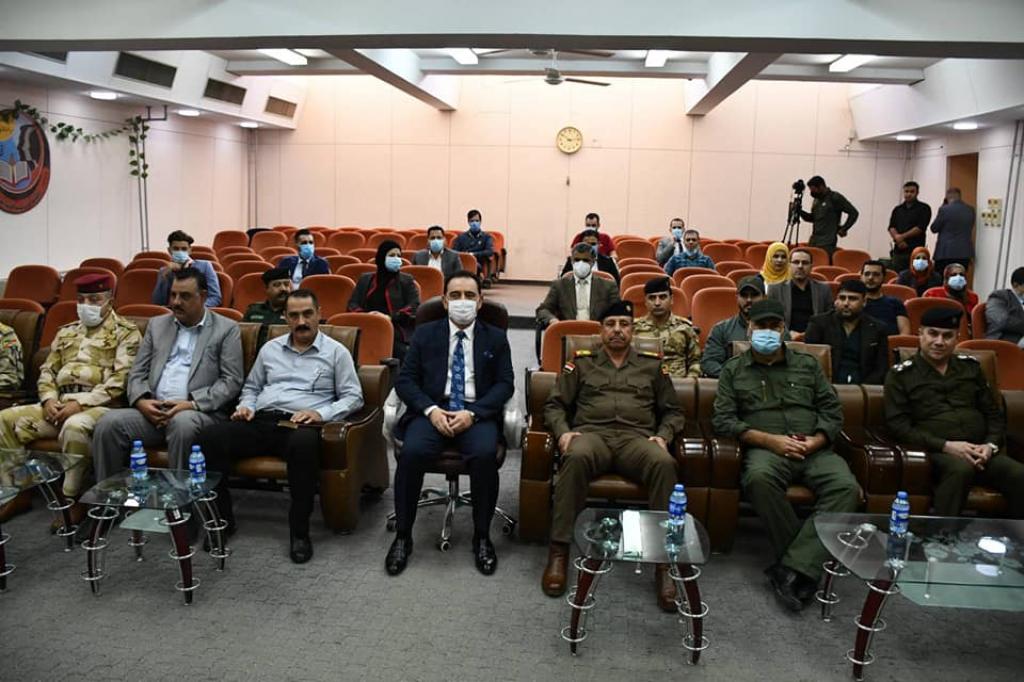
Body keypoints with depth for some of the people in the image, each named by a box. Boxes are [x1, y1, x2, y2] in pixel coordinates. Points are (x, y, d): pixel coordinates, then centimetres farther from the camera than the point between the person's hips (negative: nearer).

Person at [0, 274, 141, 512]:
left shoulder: (126, 333, 1)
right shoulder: (67, 332, 23)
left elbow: (120, 381, -10)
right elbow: (47, 371, 21)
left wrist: (81, 403, -18)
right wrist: (49, 399, -1)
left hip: (99, 405, -7)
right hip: (59, 403, 7)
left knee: (74, 428, -38)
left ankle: (72, 500, -22)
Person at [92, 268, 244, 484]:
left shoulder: (226, 329, 5)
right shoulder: (156, 325, 20)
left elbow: (231, 381, -3)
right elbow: (137, 372, 17)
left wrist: (192, 403, -16)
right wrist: (141, 400, -5)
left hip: (201, 412, -4)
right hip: (152, 410, 4)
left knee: (182, 422, -37)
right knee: (108, 423, -21)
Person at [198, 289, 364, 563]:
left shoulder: (336, 352, 9)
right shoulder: (270, 348, 22)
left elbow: (353, 397, 4)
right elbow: (251, 386, 29)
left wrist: (320, 413, -12)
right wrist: (246, 406, 6)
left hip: (300, 425, -4)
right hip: (261, 421, 4)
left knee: (304, 444, -41)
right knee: (208, 437, -22)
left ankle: (299, 530, -25)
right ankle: (221, 517, -7)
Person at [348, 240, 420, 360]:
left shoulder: (406, 280, 15)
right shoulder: (365, 279, 22)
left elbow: (414, 306, 2)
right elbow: (352, 303, 14)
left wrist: (390, 317, -13)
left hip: (396, 330, -1)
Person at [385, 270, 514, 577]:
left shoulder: (496, 338, 13)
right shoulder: (425, 334, 13)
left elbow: (505, 384, 4)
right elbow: (405, 380, 6)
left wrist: (472, 413, -13)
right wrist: (431, 410, -12)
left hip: (477, 414, 0)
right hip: (432, 412, 1)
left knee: (485, 454, -33)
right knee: (412, 452, -30)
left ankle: (482, 537, -12)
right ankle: (402, 536, -11)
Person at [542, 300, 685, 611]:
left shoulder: (652, 365, 23)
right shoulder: (582, 363, 21)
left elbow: (673, 411, 22)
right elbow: (554, 405, 16)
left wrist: (663, 436, 2)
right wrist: (563, 432, -4)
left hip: (636, 438, 1)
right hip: (591, 433, 0)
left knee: (664, 463, -35)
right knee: (576, 457, -38)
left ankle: (665, 561, -31)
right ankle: (559, 552, -32)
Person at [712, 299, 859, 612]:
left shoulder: (807, 365, 21)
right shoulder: (734, 370, 14)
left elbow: (832, 411, 15)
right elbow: (722, 419, 4)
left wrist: (816, 441, -6)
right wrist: (769, 439, -9)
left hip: (814, 449, 2)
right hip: (766, 449, -2)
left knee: (846, 487, -30)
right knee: (759, 477, -38)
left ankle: (792, 568, -30)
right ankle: (807, 562, -24)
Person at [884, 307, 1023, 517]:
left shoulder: (970, 367, 20)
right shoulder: (901, 375, 5)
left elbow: (995, 414, 21)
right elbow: (899, 426, -3)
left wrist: (991, 446, 0)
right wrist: (946, 446, -13)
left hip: (979, 451, 4)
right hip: (937, 452, -4)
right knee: (961, 468, -36)